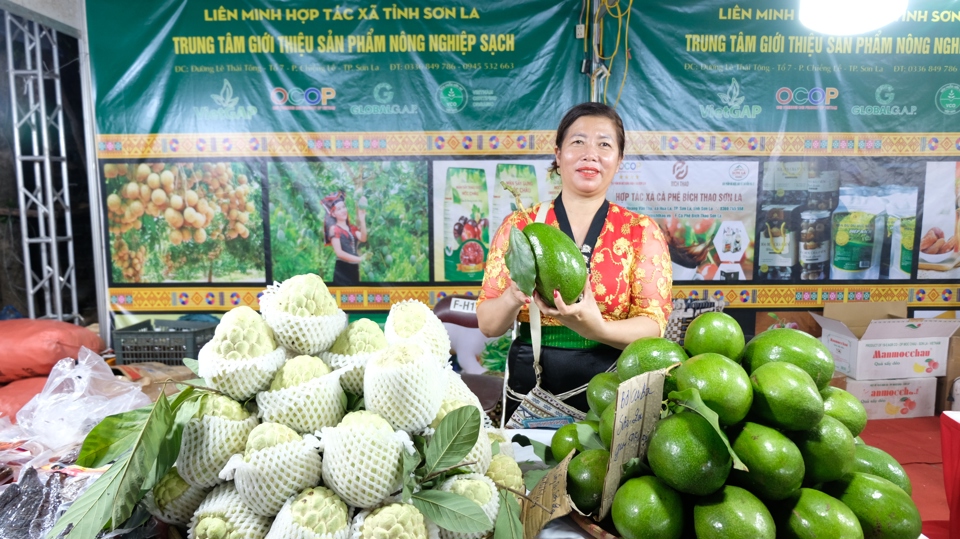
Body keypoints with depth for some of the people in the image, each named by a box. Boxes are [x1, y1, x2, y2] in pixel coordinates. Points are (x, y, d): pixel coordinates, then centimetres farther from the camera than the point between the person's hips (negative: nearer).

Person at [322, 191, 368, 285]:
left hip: (354, 268, 6)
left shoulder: (352, 228, 16)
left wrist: (362, 220, -15)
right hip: (342, 269, -6)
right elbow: (339, 252, -13)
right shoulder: (334, 229, -3)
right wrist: (359, 259, -14)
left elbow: (363, 238, -5)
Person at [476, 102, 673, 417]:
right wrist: (514, 297, -21)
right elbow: (488, 325, 0)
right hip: (531, 386, 0)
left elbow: (653, 325, -5)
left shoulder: (642, 232, 2)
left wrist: (597, 328, -24)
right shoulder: (518, 226, 2)